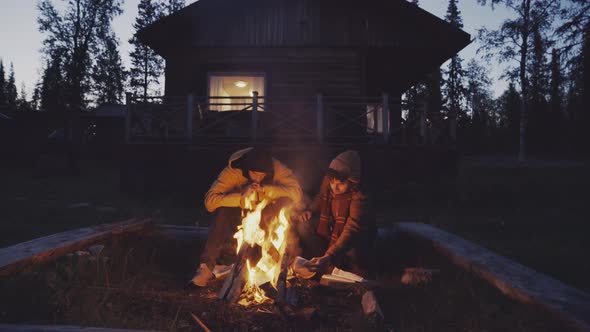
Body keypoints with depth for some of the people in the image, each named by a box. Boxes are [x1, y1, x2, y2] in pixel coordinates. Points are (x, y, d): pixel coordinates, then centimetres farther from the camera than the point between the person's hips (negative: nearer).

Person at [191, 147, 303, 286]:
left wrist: (265, 189, -38)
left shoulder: (276, 168, -21)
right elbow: (210, 201, -32)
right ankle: (207, 265, -27)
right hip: (240, 217, -1)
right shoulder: (232, 171, -24)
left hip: (266, 219, 1)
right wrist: (240, 197, -44)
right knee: (223, 212, -32)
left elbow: (297, 193, -30)